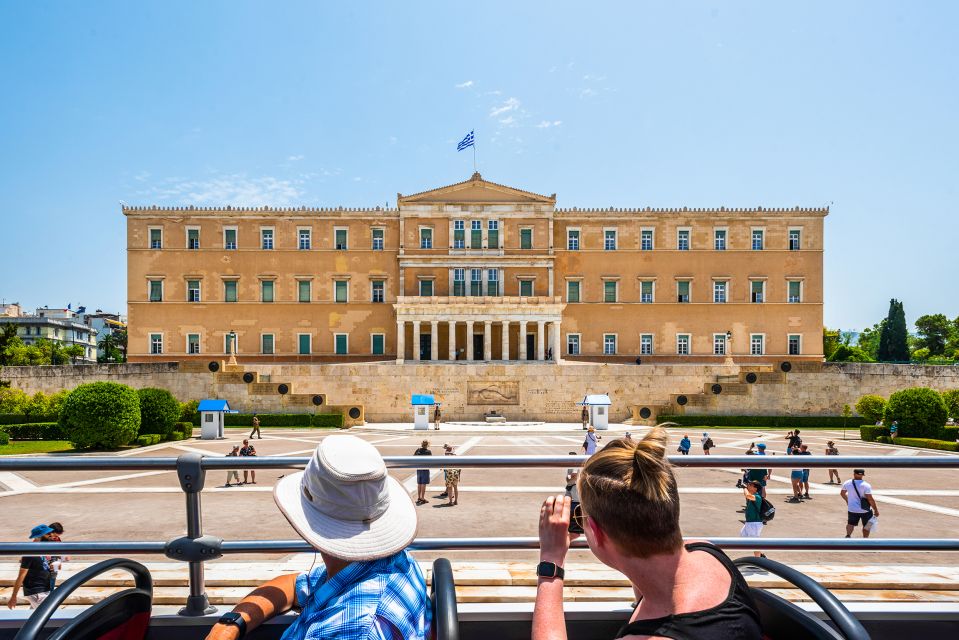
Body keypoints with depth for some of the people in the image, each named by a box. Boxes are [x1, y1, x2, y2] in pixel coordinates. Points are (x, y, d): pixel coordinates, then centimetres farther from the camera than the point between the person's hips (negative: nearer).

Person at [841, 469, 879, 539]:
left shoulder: (847, 483, -5)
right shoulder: (866, 485, -20)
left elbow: (842, 493, 11)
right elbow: (870, 499, -22)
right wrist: (876, 510, -9)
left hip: (852, 509, 2)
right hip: (865, 510, -2)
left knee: (851, 523, 15)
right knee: (866, 525, 19)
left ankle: (848, 535, -9)